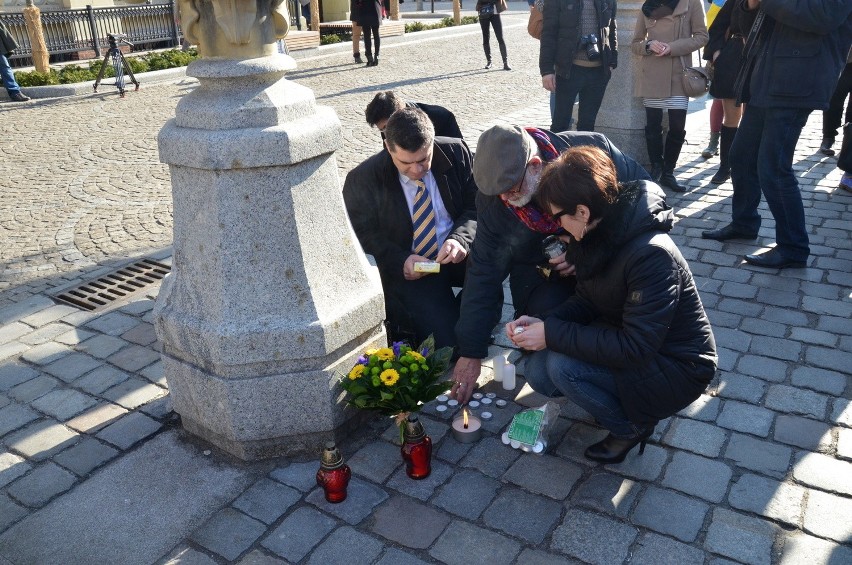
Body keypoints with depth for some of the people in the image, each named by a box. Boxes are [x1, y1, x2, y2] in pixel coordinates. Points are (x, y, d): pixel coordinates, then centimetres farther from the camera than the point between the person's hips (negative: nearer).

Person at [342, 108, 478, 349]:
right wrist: (400, 262, -21)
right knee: (447, 340, -22)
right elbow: (362, 236, -3)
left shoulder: (456, 153, -3)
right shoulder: (362, 180, -9)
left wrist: (461, 239, -22)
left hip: (456, 255, 4)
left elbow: (477, 205, 0)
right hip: (408, 271, -3)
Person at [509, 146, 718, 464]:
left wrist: (553, 334, -29)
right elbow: (587, 302, 4)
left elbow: (634, 348, -32)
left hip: (679, 370, -8)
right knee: (539, 374, -6)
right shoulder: (596, 236, -7)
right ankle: (626, 403, 12)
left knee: (562, 366, -26)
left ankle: (631, 428, 0)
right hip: (626, 342, 8)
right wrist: (542, 324, -14)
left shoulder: (652, 255, -32)